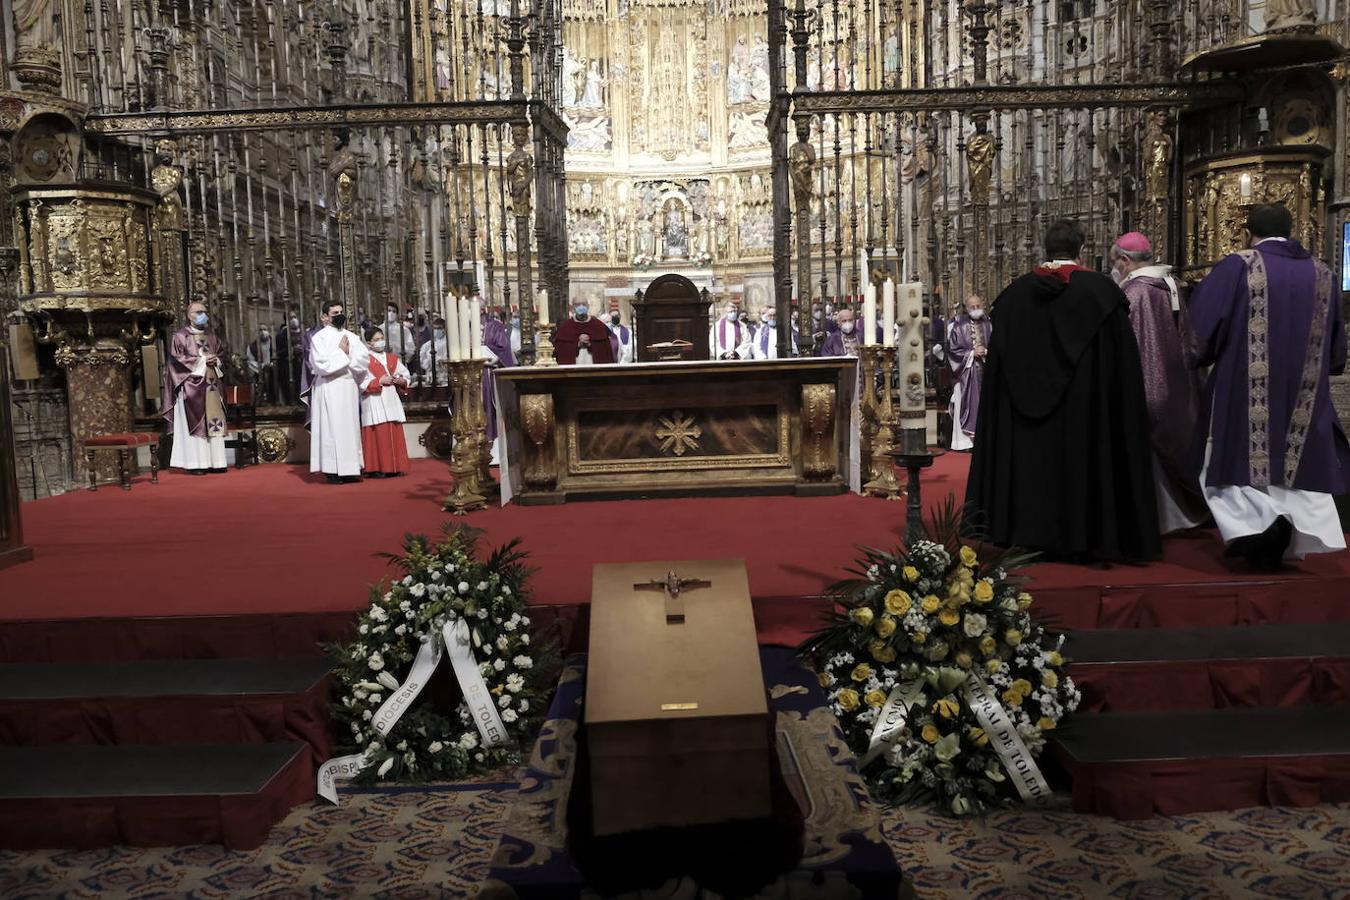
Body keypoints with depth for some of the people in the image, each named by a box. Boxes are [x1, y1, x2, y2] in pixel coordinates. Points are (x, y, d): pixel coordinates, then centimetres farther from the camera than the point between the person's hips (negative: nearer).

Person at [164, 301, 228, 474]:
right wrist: (201, 360, -12)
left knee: (214, 421, 2)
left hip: (211, 385, 6)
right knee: (194, 422, -8)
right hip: (191, 386, -6)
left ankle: (214, 462, 4)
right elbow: (177, 359, -8)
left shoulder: (211, 336, 18)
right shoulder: (180, 336, 0)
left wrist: (215, 360, -1)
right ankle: (195, 463, -8)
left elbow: (219, 354, 23)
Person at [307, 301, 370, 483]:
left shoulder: (351, 337, 10)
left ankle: (349, 469, 7)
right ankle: (332, 470, -4)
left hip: (349, 387, 4)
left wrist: (347, 355, -8)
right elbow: (320, 364, -12)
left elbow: (365, 359, 0)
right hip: (329, 388, -4)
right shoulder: (319, 337, 1)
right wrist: (341, 352, -8)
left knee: (350, 427, 3)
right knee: (331, 427, -4)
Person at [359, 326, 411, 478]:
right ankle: (377, 469, -3)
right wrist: (379, 381, -16)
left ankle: (396, 467, 10)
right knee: (378, 435, -7)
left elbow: (407, 376, 17)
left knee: (395, 435, 5)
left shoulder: (393, 358, 13)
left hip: (391, 401, 5)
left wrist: (401, 381, -3)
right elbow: (361, 383, -11)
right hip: (374, 402, -5)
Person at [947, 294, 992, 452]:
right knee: (967, 403, -5)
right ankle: (965, 440, -1)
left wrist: (986, 351, -10)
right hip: (966, 372, -3)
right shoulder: (959, 326, 0)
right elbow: (953, 350, -2)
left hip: (985, 372, 3)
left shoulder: (988, 325, 9)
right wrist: (971, 353, -11)